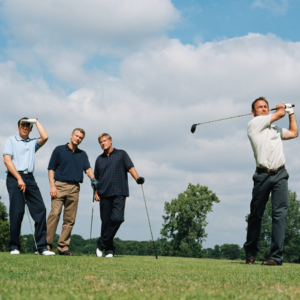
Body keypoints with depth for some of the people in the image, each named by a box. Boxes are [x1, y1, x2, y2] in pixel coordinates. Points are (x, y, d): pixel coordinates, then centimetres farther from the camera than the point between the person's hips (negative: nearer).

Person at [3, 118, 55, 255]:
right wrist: (19, 179, -10)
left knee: (40, 209, -7)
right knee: (17, 211, -9)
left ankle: (41, 247, -7)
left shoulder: (33, 143, 21)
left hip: (29, 178, 4)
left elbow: (45, 137, 0)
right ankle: (14, 246, -2)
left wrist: (36, 121, 14)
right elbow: (7, 160, -1)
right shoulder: (11, 141, 11)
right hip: (14, 177, -3)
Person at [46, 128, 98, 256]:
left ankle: (63, 247, 4)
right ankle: (46, 244, -16)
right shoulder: (59, 150, 9)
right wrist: (52, 185, -8)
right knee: (54, 213, -17)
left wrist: (92, 178, -16)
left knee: (70, 219, 1)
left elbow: (88, 168, 6)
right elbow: (51, 169, 4)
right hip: (60, 185, -4)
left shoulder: (82, 154, 19)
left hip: (74, 188, 4)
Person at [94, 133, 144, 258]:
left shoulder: (121, 154, 11)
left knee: (117, 218, -18)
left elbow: (130, 167, 1)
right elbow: (96, 178, 22)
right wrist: (96, 193, 10)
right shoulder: (99, 159, 20)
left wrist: (137, 178, -17)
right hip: (104, 194, 3)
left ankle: (102, 243, -9)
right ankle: (109, 249, 7)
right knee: (106, 222, -1)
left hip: (119, 193, -3)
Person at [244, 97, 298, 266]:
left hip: (280, 174, 4)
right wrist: (283, 107, 26)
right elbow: (279, 114, 4)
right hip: (263, 175, -4)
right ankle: (251, 253, 18)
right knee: (256, 214, 2)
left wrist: (291, 112, 36)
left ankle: (277, 256, -13)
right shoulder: (254, 123, 2)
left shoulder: (276, 129, 23)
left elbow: (294, 133, 35)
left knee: (280, 213, -10)